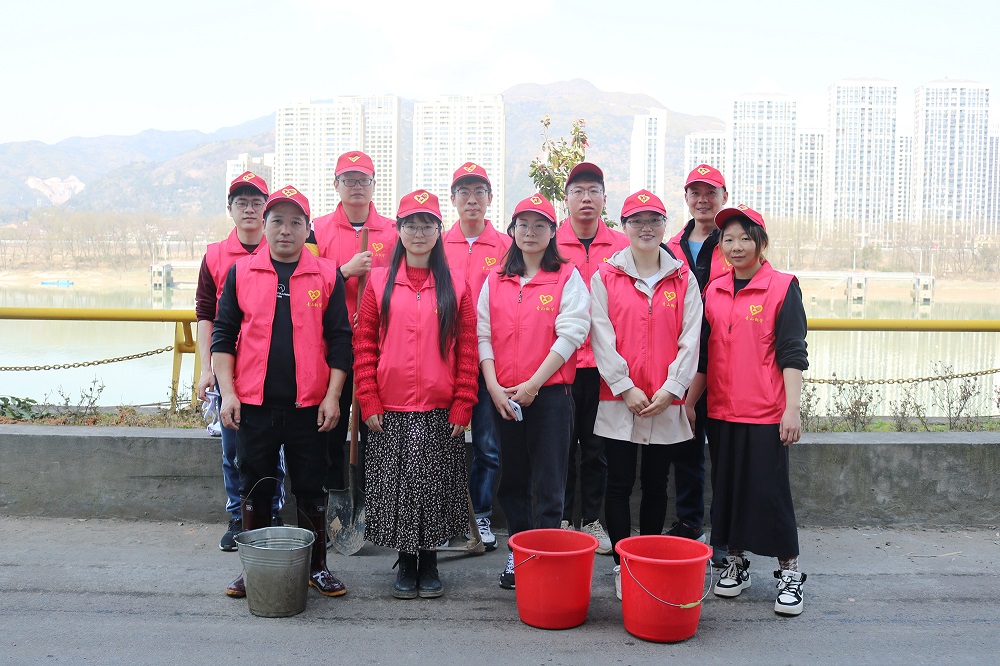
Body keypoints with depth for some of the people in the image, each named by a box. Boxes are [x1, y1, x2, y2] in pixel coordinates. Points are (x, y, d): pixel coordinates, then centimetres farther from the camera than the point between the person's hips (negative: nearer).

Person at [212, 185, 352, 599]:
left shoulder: (327, 275, 3)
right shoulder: (240, 273, 5)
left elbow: (339, 340, 2)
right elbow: (223, 335, 5)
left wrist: (332, 395, -4)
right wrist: (227, 392, -2)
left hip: (308, 405, -1)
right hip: (253, 404, 1)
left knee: (311, 490, 8)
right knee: (255, 490, 10)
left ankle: (317, 566, 22)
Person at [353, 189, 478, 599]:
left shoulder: (455, 288, 4)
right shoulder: (379, 282, 4)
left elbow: (468, 351, 2)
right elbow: (364, 345, 3)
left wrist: (462, 407, -4)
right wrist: (369, 403, -4)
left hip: (440, 412, 0)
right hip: (391, 412, 0)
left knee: (436, 487, 6)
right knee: (397, 488, 6)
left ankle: (430, 563, 24)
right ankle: (406, 563, 24)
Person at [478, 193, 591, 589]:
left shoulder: (567, 277, 0)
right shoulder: (496, 281, 11)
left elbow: (571, 334, -9)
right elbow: (484, 335, 7)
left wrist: (533, 384, -14)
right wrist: (493, 385, -7)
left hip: (550, 392, -4)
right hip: (503, 395, 4)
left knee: (548, 484, -1)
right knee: (512, 480, 12)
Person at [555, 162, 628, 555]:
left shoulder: (622, 247, 4)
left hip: (605, 363, 1)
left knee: (598, 446, 10)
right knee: (563, 444, 8)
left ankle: (593, 519, 23)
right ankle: (561, 520, 21)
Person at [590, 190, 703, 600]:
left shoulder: (684, 280, 6)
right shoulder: (605, 278, 2)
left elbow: (690, 340, 2)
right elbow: (602, 338, -4)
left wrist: (670, 389, -9)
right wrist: (626, 388, -11)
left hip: (666, 404, 2)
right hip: (618, 400, -1)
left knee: (656, 485, 11)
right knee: (619, 485, 3)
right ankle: (622, 566, 13)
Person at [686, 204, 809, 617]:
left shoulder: (783, 287, -4)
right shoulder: (713, 292, 9)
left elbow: (792, 353, -8)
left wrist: (792, 408, -13)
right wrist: (688, 403, 12)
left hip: (766, 413, -5)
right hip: (722, 411, 5)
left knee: (770, 491, -1)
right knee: (727, 488, 12)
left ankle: (789, 573, 14)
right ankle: (735, 564, 27)